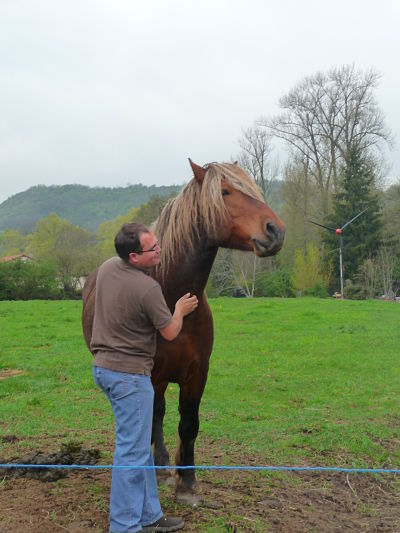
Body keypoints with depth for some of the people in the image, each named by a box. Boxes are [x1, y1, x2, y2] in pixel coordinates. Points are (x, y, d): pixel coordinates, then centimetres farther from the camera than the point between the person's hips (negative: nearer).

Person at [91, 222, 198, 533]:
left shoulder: (106, 268, 2)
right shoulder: (148, 288, -22)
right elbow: (170, 333, -10)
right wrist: (181, 310, 8)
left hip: (104, 366, 9)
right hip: (130, 374, -9)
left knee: (141, 446, 18)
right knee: (133, 450, 0)